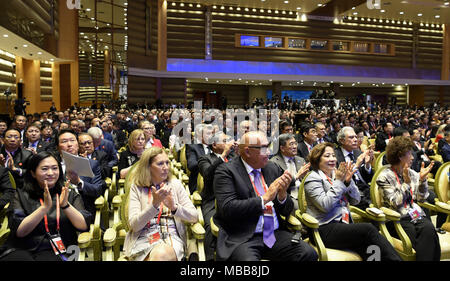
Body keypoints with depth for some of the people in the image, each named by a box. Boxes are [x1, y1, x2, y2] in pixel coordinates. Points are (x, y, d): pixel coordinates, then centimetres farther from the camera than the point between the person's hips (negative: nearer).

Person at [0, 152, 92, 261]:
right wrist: (45, 207, -18)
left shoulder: (70, 194, 9)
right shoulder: (21, 195, 8)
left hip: (55, 251, 1)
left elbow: (84, 226, -3)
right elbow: (19, 231, -6)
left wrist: (65, 205, -17)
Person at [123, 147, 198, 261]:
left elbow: (194, 217, 2)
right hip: (144, 239, 0)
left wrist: (174, 207, -17)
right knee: (157, 254, -33)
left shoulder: (175, 184, 8)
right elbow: (134, 225, -6)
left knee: (162, 254, -33)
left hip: (172, 237, 0)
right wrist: (154, 204, -20)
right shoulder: (137, 187, 5)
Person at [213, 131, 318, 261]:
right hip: (241, 238, -5)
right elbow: (227, 209, -17)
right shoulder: (226, 171, -4)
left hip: (275, 234, 5)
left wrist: (282, 194, -9)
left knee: (309, 253, -17)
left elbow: (286, 211, 14)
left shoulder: (273, 168, 11)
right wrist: (264, 198, -15)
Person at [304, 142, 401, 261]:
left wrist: (348, 181, -3)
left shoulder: (338, 174, 17)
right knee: (369, 229, -26)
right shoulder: (313, 179, -2)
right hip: (326, 230, -5)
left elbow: (355, 200, 13)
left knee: (366, 249, -25)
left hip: (344, 224, 6)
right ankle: (394, 258, -22)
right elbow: (325, 205, -15)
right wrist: (338, 182, -10)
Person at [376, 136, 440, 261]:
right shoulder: (384, 177, -1)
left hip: (417, 214, 5)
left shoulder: (412, 173, 15)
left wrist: (422, 179, 2)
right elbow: (395, 203, -8)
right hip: (399, 219, -4)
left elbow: (421, 199, 13)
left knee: (429, 228, -30)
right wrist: (406, 183, -11)